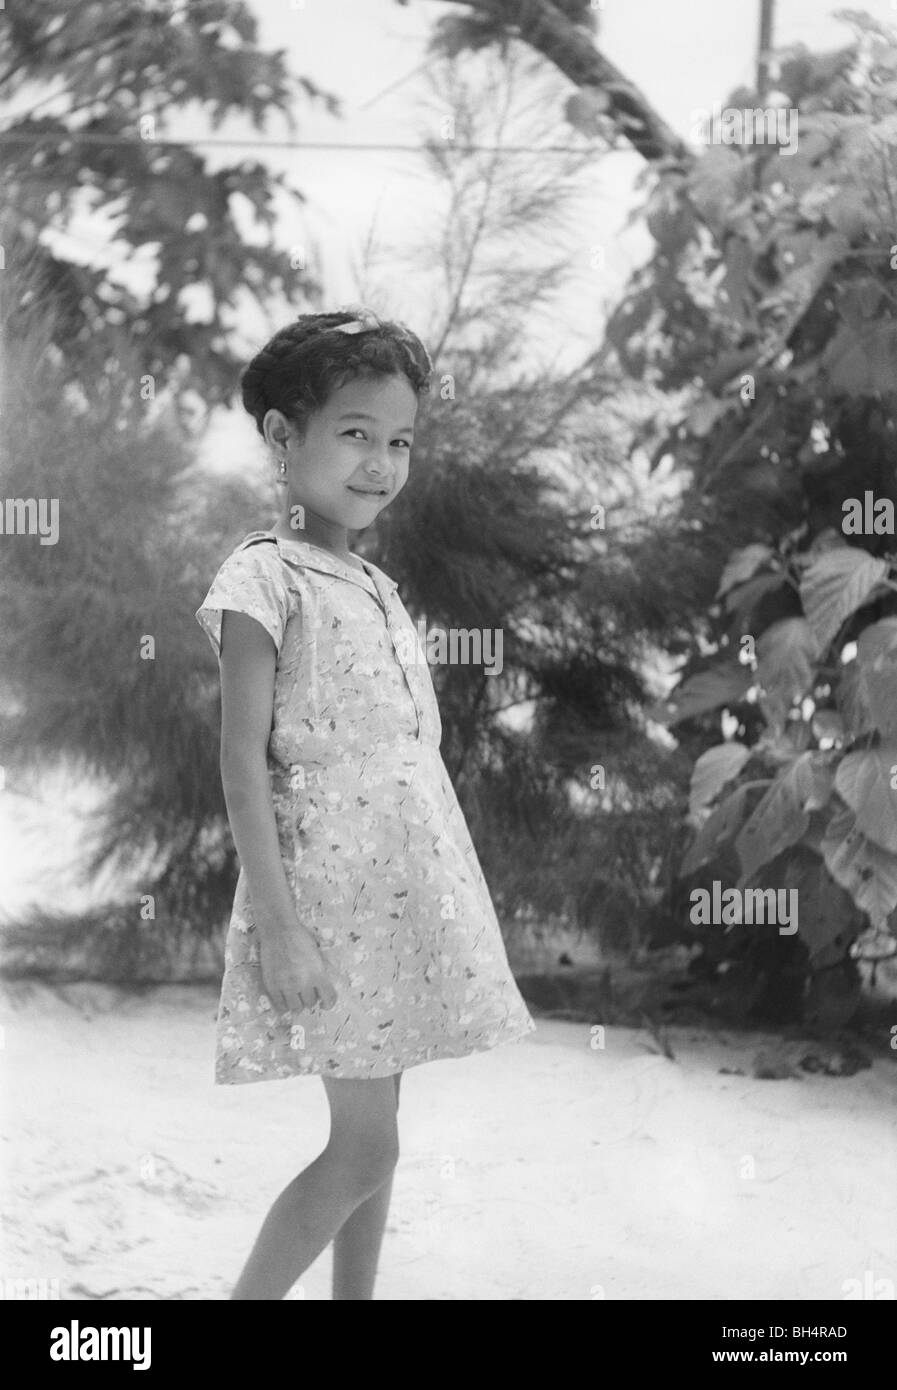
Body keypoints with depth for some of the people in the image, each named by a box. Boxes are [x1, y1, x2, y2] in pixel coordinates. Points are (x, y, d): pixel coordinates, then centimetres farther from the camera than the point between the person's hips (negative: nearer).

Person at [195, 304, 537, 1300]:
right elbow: (244, 766, -15)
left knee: (370, 1133, 12)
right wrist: (279, 926, -19)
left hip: (406, 884, 8)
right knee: (365, 1147, -7)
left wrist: (441, 904, 18)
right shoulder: (264, 579, -11)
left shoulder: (373, 586, 13)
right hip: (332, 890, -8)